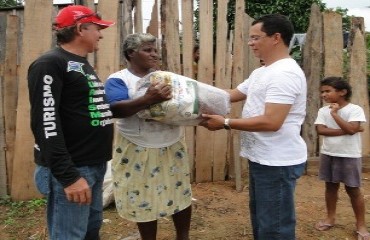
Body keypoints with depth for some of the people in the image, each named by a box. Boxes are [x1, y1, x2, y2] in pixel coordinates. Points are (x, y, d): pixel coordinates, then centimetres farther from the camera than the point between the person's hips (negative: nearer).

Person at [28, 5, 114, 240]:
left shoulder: (84, 66, 17)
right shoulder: (50, 64, -13)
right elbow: (46, 123, -21)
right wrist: (68, 175, -25)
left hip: (95, 166, 9)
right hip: (72, 170, -9)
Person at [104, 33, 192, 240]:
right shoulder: (119, 79, -8)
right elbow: (116, 110, -24)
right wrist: (148, 99, -38)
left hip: (173, 147, 5)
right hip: (139, 151, -4)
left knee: (182, 194, 13)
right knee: (144, 201, 9)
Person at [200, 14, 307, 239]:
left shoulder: (285, 73, -21)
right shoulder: (261, 72, 13)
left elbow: (270, 122, -27)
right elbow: (233, 94, 20)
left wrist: (225, 123, -21)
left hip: (278, 162, -10)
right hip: (262, 159, 10)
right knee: (261, 219, 24)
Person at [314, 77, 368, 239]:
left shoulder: (355, 109, -12)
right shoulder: (323, 111, 0)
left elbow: (351, 129, -24)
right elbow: (320, 130, -12)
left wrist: (335, 113, -19)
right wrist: (344, 131, -18)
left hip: (349, 156, -4)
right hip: (328, 155, 4)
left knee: (353, 190, 4)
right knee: (331, 186, 15)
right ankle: (330, 218, 30)